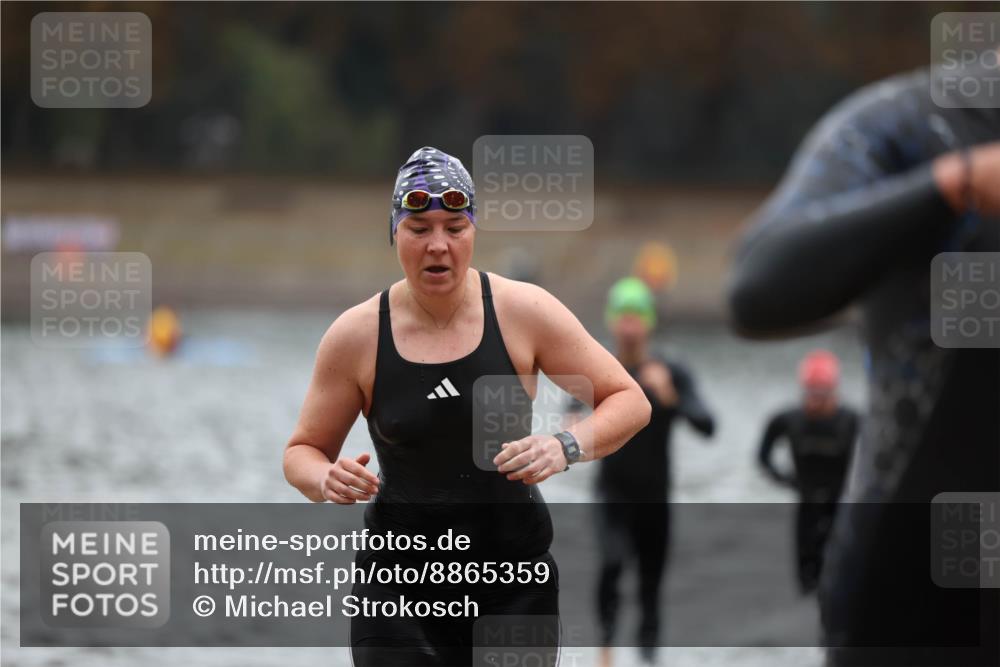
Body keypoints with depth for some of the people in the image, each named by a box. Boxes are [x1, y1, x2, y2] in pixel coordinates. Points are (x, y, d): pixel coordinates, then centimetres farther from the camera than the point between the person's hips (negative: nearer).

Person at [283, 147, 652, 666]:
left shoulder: (523, 311, -6)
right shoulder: (356, 336, -4)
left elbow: (630, 402, -2)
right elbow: (302, 451, 7)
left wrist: (565, 447, -22)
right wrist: (327, 480, -17)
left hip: (515, 583, 1)